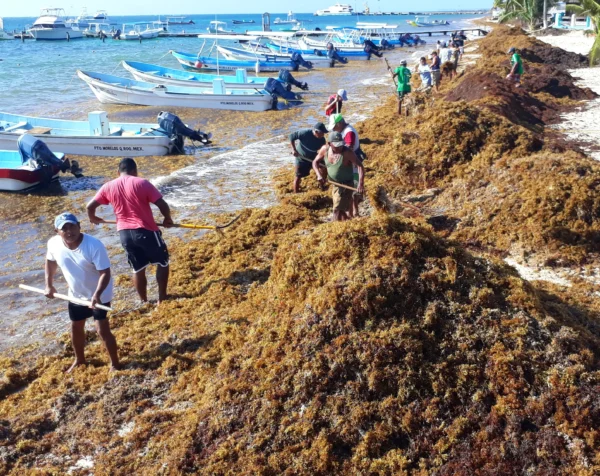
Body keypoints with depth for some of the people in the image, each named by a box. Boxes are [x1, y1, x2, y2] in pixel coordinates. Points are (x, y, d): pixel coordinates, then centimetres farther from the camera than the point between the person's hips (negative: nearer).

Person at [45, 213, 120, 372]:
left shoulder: (94, 245, -31)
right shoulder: (53, 243, -16)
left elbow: (105, 273, -30)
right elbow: (50, 261, 7)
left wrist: (97, 294, -43)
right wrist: (49, 285, 7)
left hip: (99, 295, -5)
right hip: (76, 294, 6)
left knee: (102, 330, -7)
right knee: (76, 327, 20)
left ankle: (115, 363, 14)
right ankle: (79, 360, 44)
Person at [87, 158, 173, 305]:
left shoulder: (108, 187, 5)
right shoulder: (142, 183, -7)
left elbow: (90, 206, 9)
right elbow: (162, 204, -11)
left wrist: (93, 218, 30)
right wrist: (167, 219, 8)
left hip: (124, 232, 4)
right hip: (145, 230, -4)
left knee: (138, 269, 18)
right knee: (163, 262, 16)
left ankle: (144, 302, 26)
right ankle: (162, 298, 18)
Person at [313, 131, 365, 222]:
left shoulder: (347, 152, -25)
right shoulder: (325, 149, -9)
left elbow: (360, 166, -27)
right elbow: (315, 162, 4)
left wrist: (361, 184, -39)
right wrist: (319, 175, -15)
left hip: (345, 185, -6)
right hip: (334, 185, 6)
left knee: (338, 210, -11)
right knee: (343, 209, 21)